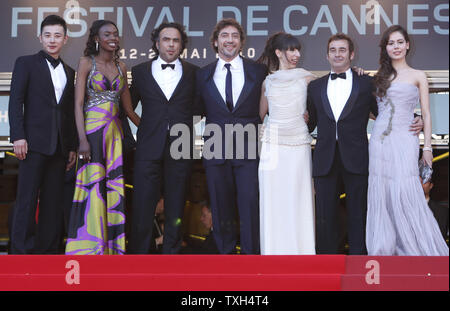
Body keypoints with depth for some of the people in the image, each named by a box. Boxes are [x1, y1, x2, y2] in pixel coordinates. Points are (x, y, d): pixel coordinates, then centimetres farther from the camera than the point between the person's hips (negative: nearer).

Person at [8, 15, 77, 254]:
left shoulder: (69, 72, 19)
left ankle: (48, 251, 9)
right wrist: (18, 137, -13)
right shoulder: (26, 63, 6)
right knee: (27, 199, -5)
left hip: (59, 146, 5)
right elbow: (16, 102, -2)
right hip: (35, 142, -4)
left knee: (54, 202, 4)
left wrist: (73, 147, 12)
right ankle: (21, 252, -2)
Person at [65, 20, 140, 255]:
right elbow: (78, 103, -6)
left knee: (114, 189, 3)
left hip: (115, 132, 5)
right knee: (94, 189, -6)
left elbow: (128, 108, 18)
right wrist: (82, 139, -15)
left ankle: (111, 248, 10)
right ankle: (89, 247, 0)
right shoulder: (86, 63, 0)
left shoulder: (121, 67, 13)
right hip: (93, 130, -4)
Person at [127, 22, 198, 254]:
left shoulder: (193, 73, 9)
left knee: (175, 208, 5)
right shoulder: (140, 72, 9)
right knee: (142, 206, -1)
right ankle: (137, 253, 8)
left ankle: (171, 252, 15)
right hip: (149, 148, 0)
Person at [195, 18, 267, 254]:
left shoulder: (258, 71, 6)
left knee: (250, 205, -5)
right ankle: (225, 252, 20)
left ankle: (251, 254, 5)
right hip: (216, 151, 2)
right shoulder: (203, 75, 10)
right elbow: (201, 110, 16)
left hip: (249, 148, -2)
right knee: (221, 207, 8)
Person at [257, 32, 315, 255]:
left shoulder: (306, 78, 6)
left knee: (297, 198, -1)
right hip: (272, 145, 1)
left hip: (298, 144, -1)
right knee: (272, 200, 3)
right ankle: (274, 251, 12)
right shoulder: (267, 82, 11)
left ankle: (299, 251, 8)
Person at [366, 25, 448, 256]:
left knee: (406, 195, -12)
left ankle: (423, 250, 0)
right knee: (381, 195, 2)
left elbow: (426, 115, 5)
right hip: (380, 140, 3)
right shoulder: (380, 77, 15)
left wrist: (427, 147, -1)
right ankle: (384, 251, 10)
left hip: (404, 141, -3)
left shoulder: (418, 76, 8)